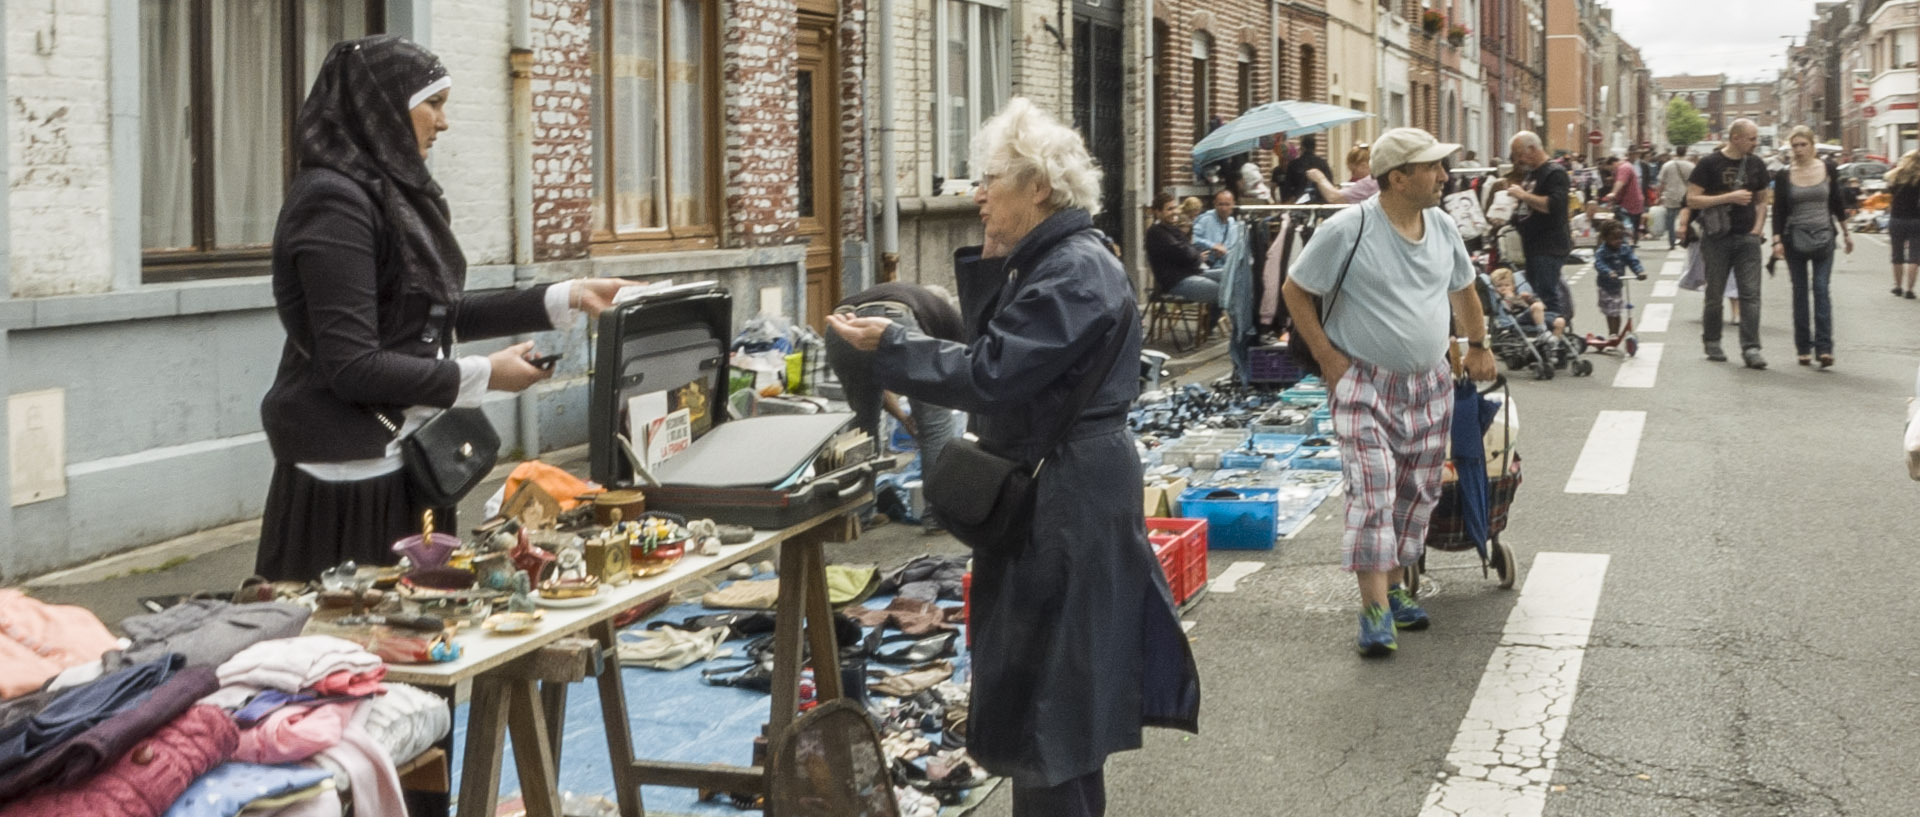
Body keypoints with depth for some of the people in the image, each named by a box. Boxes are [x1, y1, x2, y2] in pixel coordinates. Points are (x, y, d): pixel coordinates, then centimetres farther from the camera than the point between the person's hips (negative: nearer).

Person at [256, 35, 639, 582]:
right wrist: (483, 377, -16)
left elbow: (441, 316, 16)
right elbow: (353, 367, -22)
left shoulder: (389, 190, 9)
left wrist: (567, 298, 13)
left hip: (399, 462, 9)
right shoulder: (333, 200, -18)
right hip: (351, 475, -9)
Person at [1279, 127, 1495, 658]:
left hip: (1429, 385, 6)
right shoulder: (1348, 230, -14)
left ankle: (1391, 588, 23)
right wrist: (1329, 359, -11)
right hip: (1364, 383, -6)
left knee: (1416, 493, 9)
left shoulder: (1443, 227, 4)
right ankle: (1375, 610, -11)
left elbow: (1463, 289, 22)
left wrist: (1477, 345, 21)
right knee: (1373, 492, -12)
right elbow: (1295, 292, -8)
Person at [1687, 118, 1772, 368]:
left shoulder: (1756, 165, 9)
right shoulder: (1710, 164, -5)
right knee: (1714, 293, 7)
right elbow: (1692, 199, -9)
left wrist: (1757, 228, 4)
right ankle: (1712, 343, 23)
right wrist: (1730, 197, -16)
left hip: (1747, 238, 3)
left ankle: (1750, 348, -8)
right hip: (1717, 238, -3)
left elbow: (1761, 200, 19)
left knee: (1751, 293, -6)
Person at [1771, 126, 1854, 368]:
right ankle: (1803, 348, 11)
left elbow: (1837, 203, 10)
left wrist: (1846, 233, 13)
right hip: (1795, 240, 1)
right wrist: (1777, 240, -9)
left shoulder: (1828, 170, 1)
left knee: (1821, 290, -8)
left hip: (1823, 238, 0)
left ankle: (1824, 348, -12)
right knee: (1800, 292, 5)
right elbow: (1778, 211, 0)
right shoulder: (1784, 176, -1)